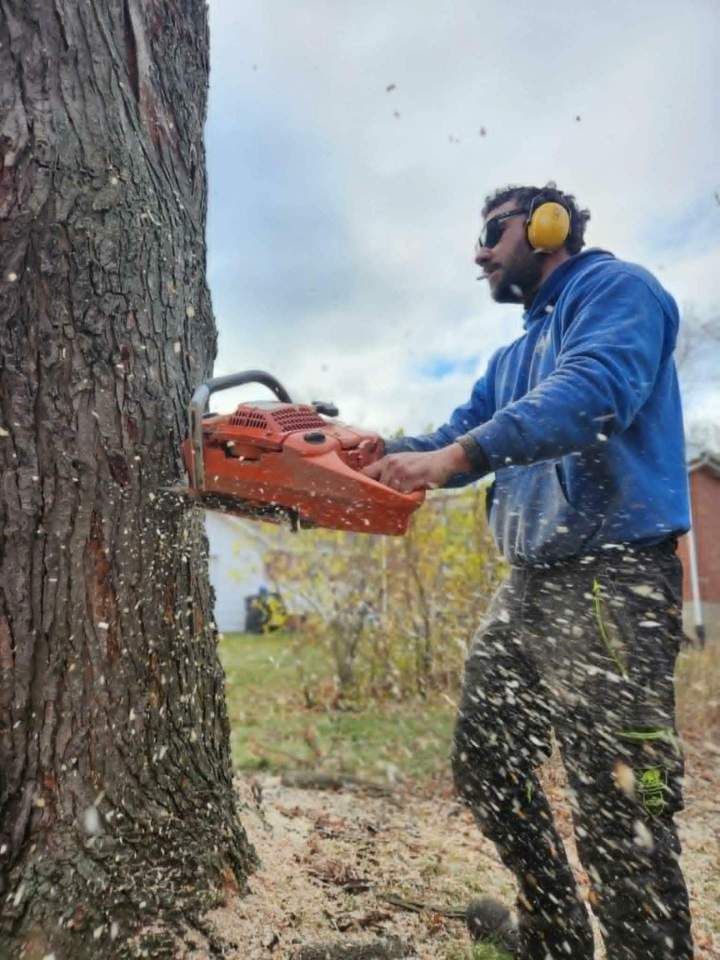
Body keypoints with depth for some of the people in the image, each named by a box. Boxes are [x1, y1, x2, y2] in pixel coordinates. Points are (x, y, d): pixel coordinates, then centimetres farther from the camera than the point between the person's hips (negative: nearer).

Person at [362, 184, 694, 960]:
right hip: (529, 585, 10)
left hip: (610, 580, -9)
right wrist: (377, 452, 0)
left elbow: (593, 391, -23)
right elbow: (463, 438, 14)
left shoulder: (614, 289, -3)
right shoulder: (513, 359, 24)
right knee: (485, 766, 17)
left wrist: (453, 456, -31)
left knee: (620, 804, -5)